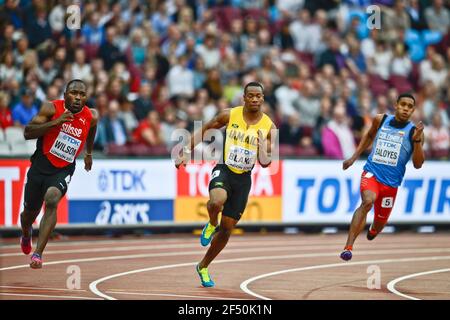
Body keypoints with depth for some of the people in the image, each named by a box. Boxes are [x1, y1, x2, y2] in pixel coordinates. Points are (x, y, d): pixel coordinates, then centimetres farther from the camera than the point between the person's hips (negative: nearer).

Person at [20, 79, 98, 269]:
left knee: (52, 200, -29)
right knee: (30, 211, 13)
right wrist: (55, 122, -29)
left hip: (64, 169, 0)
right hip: (40, 165, 0)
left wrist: (89, 153, 32)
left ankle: (38, 253, -30)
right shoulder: (51, 108, -14)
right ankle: (26, 234, 53)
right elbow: (27, 133, -20)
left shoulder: (91, 117, -5)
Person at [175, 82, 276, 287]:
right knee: (217, 201, -38)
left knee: (227, 229, 7)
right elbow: (203, 130, 8)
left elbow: (265, 163, -2)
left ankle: (203, 267, 27)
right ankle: (212, 224, -3)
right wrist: (187, 152, 2)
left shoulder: (268, 126, -4)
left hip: (243, 178, 2)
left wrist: (262, 146, -21)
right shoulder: (229, 115, -6)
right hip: (224, 170, -2)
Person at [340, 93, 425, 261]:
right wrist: (354, 157, 20)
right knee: (368, 201, -31)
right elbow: (369, 136, 25)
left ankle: (371, 234, 52)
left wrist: (417, 140, -21)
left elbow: (418, 164, -8)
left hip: (391, 182, 1)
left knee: (380, 222, 12)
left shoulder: (414, 131, -3)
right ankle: (348, 247, -38)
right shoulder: (380, 120, 3)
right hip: (372, 172, -1)